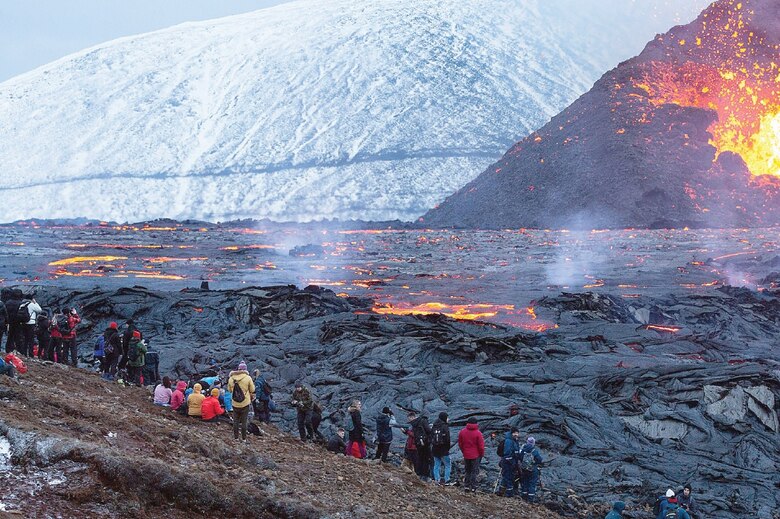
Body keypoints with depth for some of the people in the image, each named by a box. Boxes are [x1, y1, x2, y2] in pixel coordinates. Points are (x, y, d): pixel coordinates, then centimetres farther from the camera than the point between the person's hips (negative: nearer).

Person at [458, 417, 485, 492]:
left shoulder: (462, 432, -3)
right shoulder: (478, 433, -15)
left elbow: (460, 444, 6)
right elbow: (481, 446, -11)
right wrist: (481, 454, 5)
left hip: (466, 455, 3)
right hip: (476, 455, -3)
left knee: (468, 471, 17)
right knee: (474, 471, 6)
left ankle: (467, 486, 15)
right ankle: (473, 487, 4)